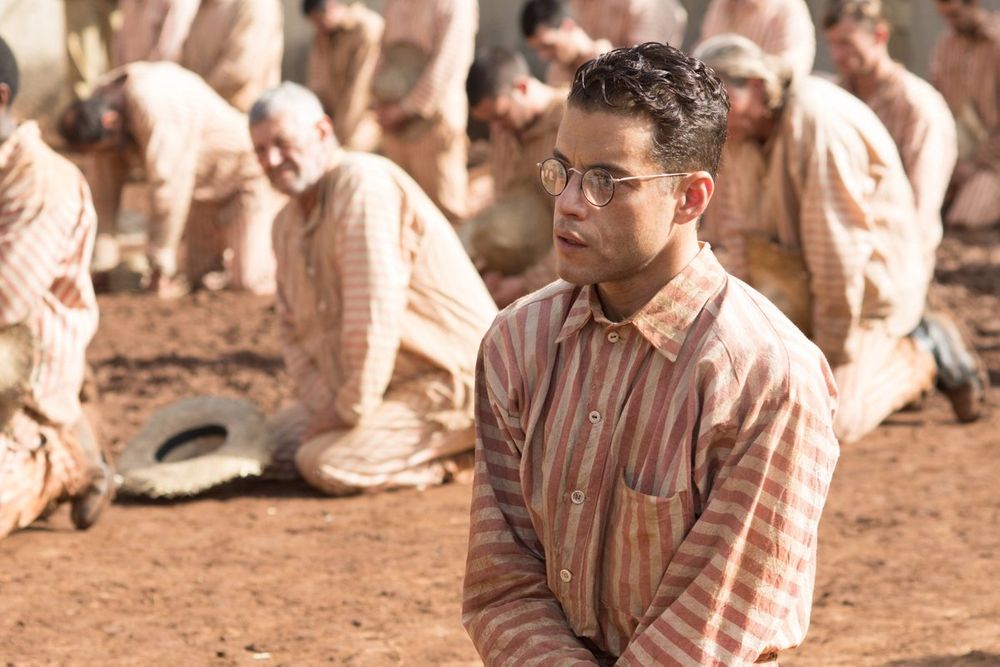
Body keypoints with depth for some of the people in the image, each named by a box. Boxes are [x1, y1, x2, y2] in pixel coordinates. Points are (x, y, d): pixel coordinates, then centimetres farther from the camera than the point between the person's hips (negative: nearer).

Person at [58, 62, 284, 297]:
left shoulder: (156, 108, -35)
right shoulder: (101, 104, -9)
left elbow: (167, 187, -32)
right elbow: (104, 179, -2)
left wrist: (161, 266, -24)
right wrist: (104, 248, -6)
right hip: (208, 188, 8)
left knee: (249, 281, -16)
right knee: (200, 276, 5)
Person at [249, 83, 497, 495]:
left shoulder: (364, 186, -19)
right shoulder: (287, 224, 11)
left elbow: (375, 318, -25)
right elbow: (294, 331, 11)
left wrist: (351, 410, -18)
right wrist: (325, 402, -6)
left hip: (447, 380, -10)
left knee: (325, 464, -23)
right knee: (275, 438, 12)